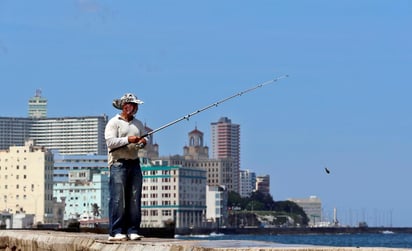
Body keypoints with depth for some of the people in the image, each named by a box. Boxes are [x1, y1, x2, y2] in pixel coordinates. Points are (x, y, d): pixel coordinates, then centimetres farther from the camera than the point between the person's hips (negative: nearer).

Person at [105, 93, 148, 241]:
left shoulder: (138, 124, 18)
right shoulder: (113, 123, -2)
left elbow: (145, 139, 16)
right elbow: (110, 142, -13)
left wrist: (143, 142, -8)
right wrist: (128, 140, -21)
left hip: (134, 163, 7)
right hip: (118, 163, -7)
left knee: (134, 199, 3)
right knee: (118, 199, -10)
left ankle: (132, 231, 6)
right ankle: (116, 232, -10)